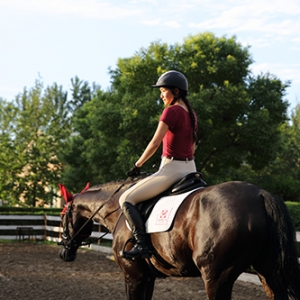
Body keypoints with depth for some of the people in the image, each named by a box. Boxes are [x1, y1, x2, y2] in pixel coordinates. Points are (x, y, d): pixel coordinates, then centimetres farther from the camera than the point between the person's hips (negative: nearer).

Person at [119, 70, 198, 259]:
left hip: (172, 169, -9)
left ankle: (142, 244, -18)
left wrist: (137, 166, -6)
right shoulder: (191, 114, 12)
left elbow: (155, 143, -16)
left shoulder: (171, 111, -14)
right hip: (190, 168, 9)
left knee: (126, 199, -8)